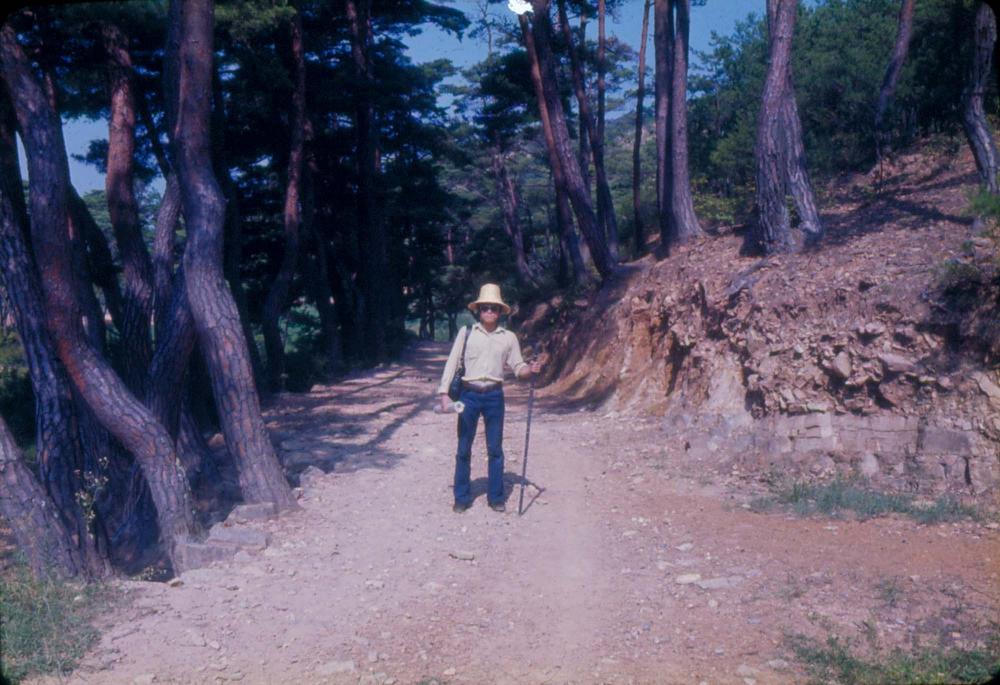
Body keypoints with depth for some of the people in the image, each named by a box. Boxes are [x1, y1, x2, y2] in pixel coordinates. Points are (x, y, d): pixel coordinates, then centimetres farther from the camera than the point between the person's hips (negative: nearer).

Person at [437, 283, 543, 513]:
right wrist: (444, 392, -6)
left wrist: (531, 369, -14)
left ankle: (495, 497, 19)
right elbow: (452, 362, 0)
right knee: (463, 449, 6)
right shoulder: (466, 332, 1)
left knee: (495, 449, 7)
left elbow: (517, 367, 7)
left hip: (494, 396, 1)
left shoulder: (509, 337, 5)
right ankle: (462, 498, 18)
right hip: (469, 394, -1)